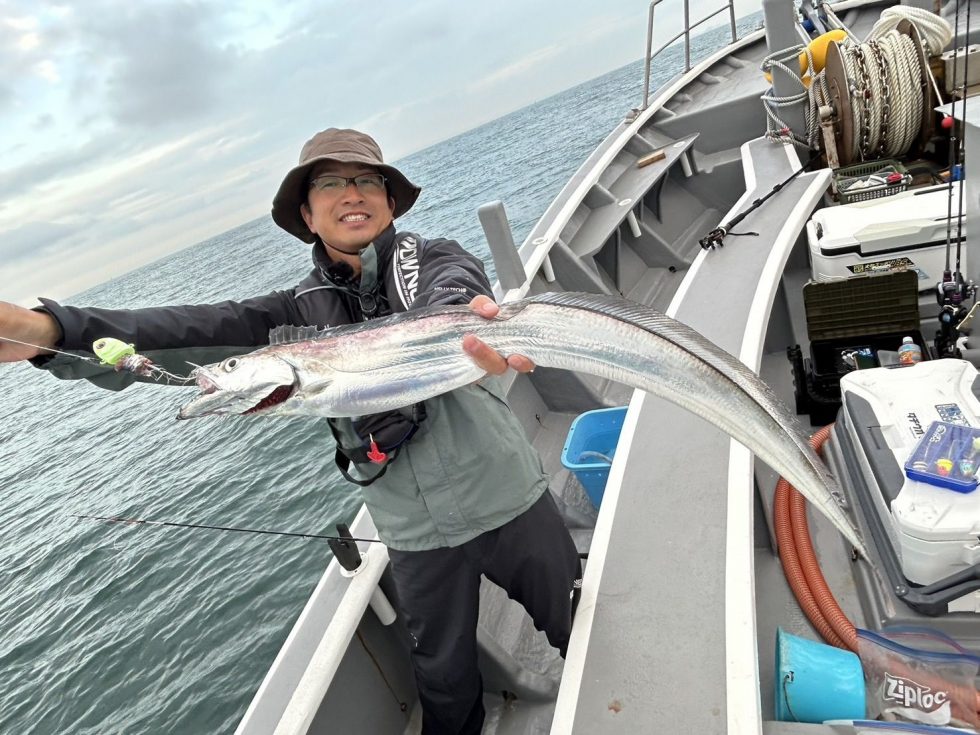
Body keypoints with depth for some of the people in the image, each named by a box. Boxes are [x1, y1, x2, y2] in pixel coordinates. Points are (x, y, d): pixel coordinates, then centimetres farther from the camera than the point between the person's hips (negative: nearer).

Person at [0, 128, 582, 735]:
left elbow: (455, 299, -30)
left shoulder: (439, 259, -7)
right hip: (417, 534, 1)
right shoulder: (306, 310, -2)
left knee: (578, 626, 21)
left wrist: (465, 321, -56)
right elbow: (207, 330, -16)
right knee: (445, 680, 19)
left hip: (507, 500, 0)